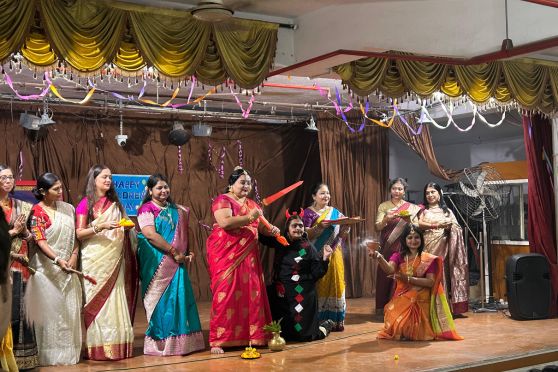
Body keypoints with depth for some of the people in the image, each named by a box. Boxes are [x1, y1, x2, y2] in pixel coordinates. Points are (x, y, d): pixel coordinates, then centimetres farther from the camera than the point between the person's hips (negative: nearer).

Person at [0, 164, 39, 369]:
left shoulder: (21, 206, 12)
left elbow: (31, 238, 13)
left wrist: (24, 230, -6)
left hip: (19, 266, 4)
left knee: (19, 309, 5)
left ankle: (20, 355, 11)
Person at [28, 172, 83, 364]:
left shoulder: (68, 208, 9)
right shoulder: (37, 211, -7)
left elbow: (76, 235, 11)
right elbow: (40, 241, -15)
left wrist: (74, 256, -4)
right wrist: (58, 260, -27)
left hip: (68, 266, 5)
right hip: (47, 267, -5)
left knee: (70, 309, 6)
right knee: (50, 310, 0)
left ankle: (69, 351, 16)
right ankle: (51, 353, 9)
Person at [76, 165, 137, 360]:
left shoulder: (115, 204, 16)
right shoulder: (86, 203, 1)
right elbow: (79, 233, -7)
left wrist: (127, 227, 2)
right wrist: (100, 226, -20)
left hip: (115, 260, 4)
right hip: (95, 259, -4)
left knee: (117, 301, 1)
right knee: (98, 301, -6)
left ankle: (118, 345, 5)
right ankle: (99, 347, -2)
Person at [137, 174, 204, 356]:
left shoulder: (177, 210, 17)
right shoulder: (146, 209, -3)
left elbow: (184, 235, 21)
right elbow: (150, 234, -16)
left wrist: (187, 253, 2)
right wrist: (175, 252, -15)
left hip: (176, 262, 6)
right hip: (157, 263, -5)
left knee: (178, 298, 3)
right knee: (160, 300, -3)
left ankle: (179, 340, 9)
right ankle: (159, 342, 4)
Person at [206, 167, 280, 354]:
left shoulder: (252, 204, 17)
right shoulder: (222, 200, -5)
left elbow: (261, 226, 16)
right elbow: (225, 222, -21)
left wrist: (271, 230, -5)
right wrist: (248, 218, -22)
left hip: (248, 256, 7)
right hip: (226, 254, -6)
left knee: (252, 293, 2)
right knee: (225, 293, -8)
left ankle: (251, 335, 10)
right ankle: (217, 341, -4)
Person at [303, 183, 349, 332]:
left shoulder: (335, 212, 13)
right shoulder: (308, 212, 1)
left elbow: (342, 234, 11)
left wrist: (345, 227, -11)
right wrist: (319, 226, -25)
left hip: (333, 255, 4)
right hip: (317, 256, -4)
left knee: (335, 284, 1)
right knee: (319, 286, -7)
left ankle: (335, 320, 5)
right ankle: (318, 321, -3)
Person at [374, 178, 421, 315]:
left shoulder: (411, 207, 9)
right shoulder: (383, 206, 7)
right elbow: (378, 227, -1)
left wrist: (408, 220, -16)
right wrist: (386, 219, -21)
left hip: (404, 247, 0)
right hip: (387, 247, 0)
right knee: (386, 275, -3)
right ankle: (384, 307, 3)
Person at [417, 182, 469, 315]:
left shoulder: (447, 211, 18)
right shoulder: (423, 211, 14)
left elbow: (457, 228, 9)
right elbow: (419, 224, -5)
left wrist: (450, 227, -13)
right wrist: (437, 225, -16)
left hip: (443, 247, 1)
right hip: (428, 246, -1)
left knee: (441, 274, -5)